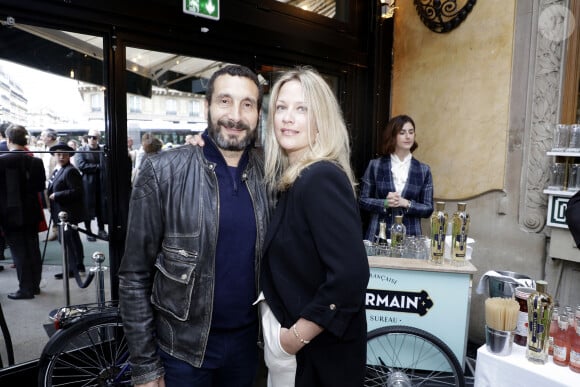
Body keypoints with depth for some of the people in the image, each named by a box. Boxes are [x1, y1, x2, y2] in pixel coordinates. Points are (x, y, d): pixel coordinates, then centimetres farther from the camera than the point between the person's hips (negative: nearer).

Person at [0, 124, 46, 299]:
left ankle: (26, 289, 10)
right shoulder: (36, 161, -2)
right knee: (33, 250, 13)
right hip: (31, 213, 4)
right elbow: (40, 186, 4)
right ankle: (35, 285, 23)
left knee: (19, 252, 3)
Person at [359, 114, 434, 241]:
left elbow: (428, 209, 1)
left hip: (410, 236, 1)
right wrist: (385, 203, -15)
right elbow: (362, 200, 1)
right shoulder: (375, 165, -2)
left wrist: (406, 203, -14)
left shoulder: (423, 170, 2)